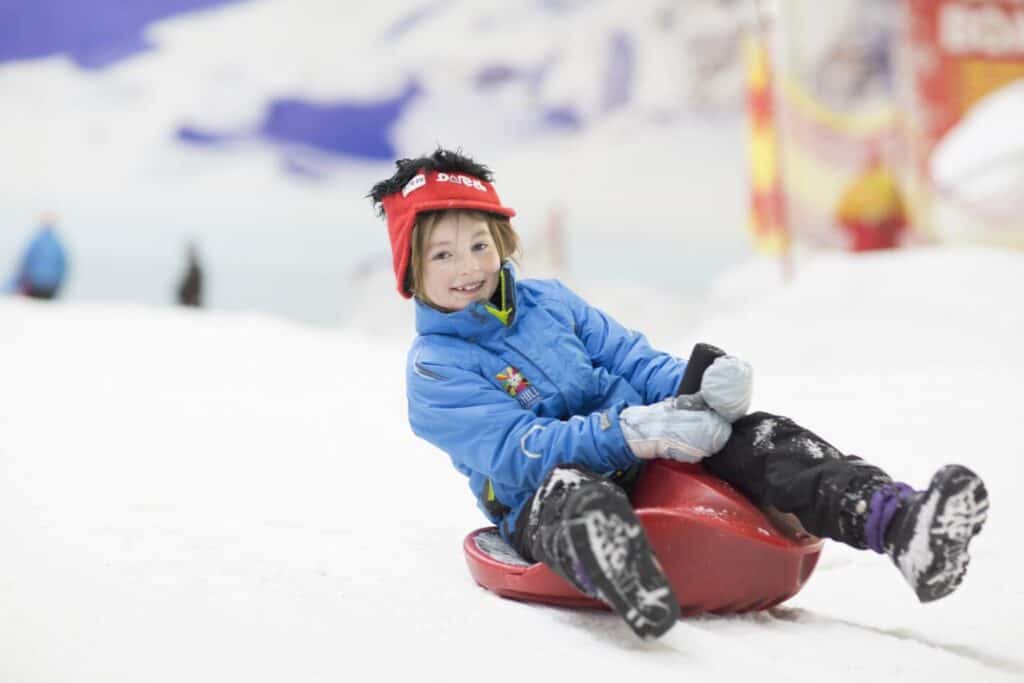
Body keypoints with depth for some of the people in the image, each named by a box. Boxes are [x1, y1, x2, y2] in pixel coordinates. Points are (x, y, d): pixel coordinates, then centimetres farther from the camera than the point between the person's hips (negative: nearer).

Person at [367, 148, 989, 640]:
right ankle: (635, 587, -83)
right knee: (581, 496, -44)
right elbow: (516, 452, -15)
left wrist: (703, 387, -11)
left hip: (644, 460, 7)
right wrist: (631, 434, -28)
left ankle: (902, 525, -41)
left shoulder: (549, 302, 17)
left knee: (759, 437, -18)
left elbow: (633, 360, 14)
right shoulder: (435, 368, -3)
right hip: (544, 496, -6)